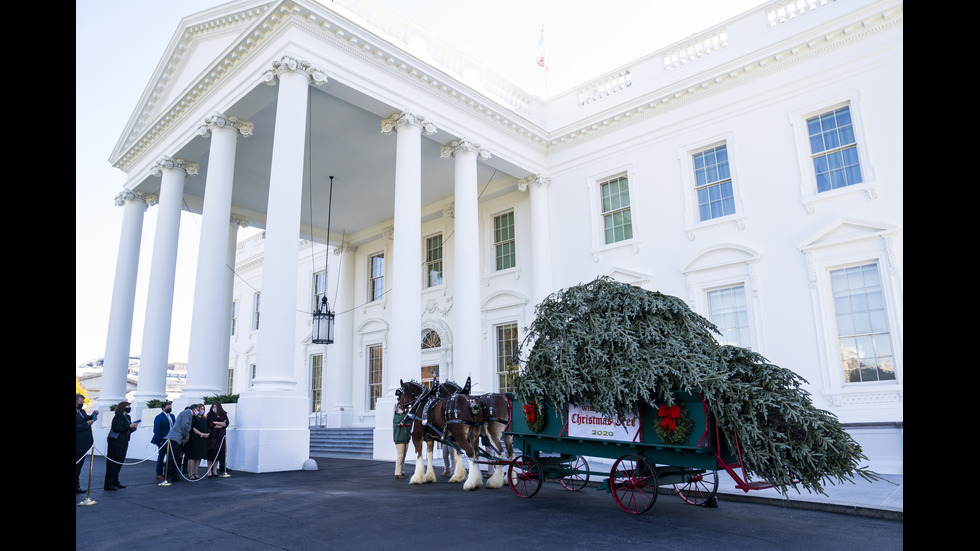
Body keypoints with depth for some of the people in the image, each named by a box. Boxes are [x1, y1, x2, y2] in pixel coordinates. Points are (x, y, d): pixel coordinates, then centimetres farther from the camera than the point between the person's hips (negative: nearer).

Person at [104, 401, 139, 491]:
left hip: (124, 442, 8)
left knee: (119, 463, 12)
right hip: (115, 442, -8)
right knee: (113, 463, -5)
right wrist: (129, 426, -21)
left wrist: (133, 428, -1)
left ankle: (115, 482, 21)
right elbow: (116, 428, -23)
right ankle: (108, 484, -1)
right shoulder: (118, 417, -11)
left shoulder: (127, 417, 14)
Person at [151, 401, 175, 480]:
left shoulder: (172, 416, 13)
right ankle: (159, 474, 12)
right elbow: (156, 431, -12)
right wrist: (160, 441, -16)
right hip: (163, 440, -6)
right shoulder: (159, 417, -8)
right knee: (161, 457, 3)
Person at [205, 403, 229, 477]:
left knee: (218, 453, 0)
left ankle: (215, 470, 7)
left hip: (220, 436, 2)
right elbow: (210, 425, -6)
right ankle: (209, 471, -3)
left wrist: (215, 422, -6)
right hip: (212, 436, -2)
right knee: (211, 452, -7)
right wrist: (221, 425, -5)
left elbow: (226, 423, 0)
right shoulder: (210, 415, 6)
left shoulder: (224, 415, 12)